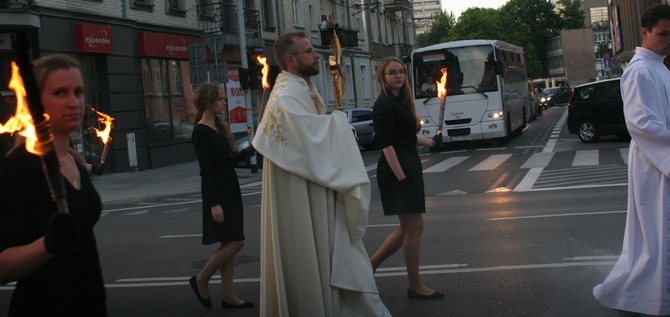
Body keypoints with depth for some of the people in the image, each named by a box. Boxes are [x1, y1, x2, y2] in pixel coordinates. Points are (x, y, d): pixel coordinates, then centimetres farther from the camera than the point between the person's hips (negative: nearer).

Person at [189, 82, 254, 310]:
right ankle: (201, 280, 7)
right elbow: (205, 170, -17)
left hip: (230, 190, 9)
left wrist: (251, 149, 13)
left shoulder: (218, 128, 13)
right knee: (235, 242, -10)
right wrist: (214, 203, -21)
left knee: (229, 243, 8)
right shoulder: (201, 132, -13)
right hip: (217, 192, -9)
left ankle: (228, 296, 12)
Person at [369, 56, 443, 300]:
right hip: (397, 169, -10)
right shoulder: (385, 104, -14)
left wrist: (430, 142, 27)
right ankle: (415, 286, 10)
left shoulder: (399, 101, 14)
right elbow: (385, 144, -19)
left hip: (408, 167, 10)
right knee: (414, 228, -2)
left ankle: (370, 265, 21)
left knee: (408, 228, 14)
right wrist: (401, 178, -23)